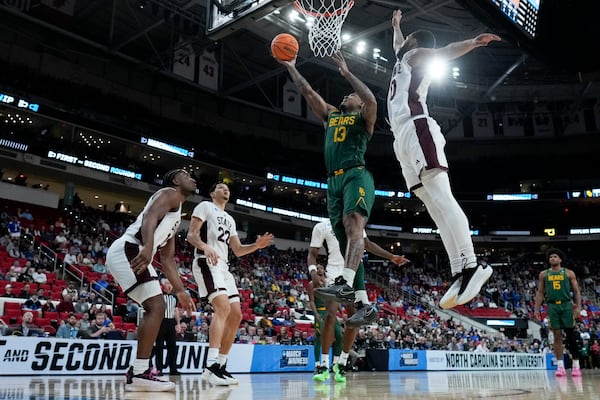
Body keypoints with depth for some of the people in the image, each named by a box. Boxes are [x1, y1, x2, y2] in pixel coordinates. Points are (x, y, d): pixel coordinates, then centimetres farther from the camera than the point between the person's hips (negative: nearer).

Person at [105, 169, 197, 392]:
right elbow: (150, 217, -20)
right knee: (157, 307, -15)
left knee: (154, 308, 14)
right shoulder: (169, 194, 2)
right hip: (128, 250, -11)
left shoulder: (176, 218, 29)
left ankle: (137, 371, 17)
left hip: (127, 254, 11)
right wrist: (148, 246, -38)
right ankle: (140, 374, -16)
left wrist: (180, 291, 28)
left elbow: (167, 259, 30)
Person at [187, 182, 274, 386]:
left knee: (236, 315, 3)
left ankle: (221, 365, 9)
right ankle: (211, 366, -31)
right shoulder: (205, 206, 5)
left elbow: (238, 250, 25)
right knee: (223, 308, -26)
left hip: (223, 266, 9)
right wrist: (206, 247, -28)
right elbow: (191, 235, -7)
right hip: (207, 263, -9)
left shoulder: (230, 220, 28)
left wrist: (257, 245, 7)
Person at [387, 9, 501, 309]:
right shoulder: (403, 58, 35)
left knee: (441, 197, -23)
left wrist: (471, 43, -28)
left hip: (417, 130, -8)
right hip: (403, 139, 8)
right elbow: (397, 45, 59)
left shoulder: (415, 54, 12)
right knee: (434, 207, -6)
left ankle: (471, 266, -33)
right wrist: (395, 26, 76)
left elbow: (443, 53, -9)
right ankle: (458, 275, -14)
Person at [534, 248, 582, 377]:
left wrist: (578, 306, -8)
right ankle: (560, 366, 1)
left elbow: (576, 291, 4)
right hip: (552, 306, 1)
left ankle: (576, 365, 9)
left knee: (571, 335, 1)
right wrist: (537, 309, 4)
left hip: (566, 305, -1)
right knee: (557, 336, -1)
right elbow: (540, 293, 12)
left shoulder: (569, 273, 7)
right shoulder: (544, 274, 11)